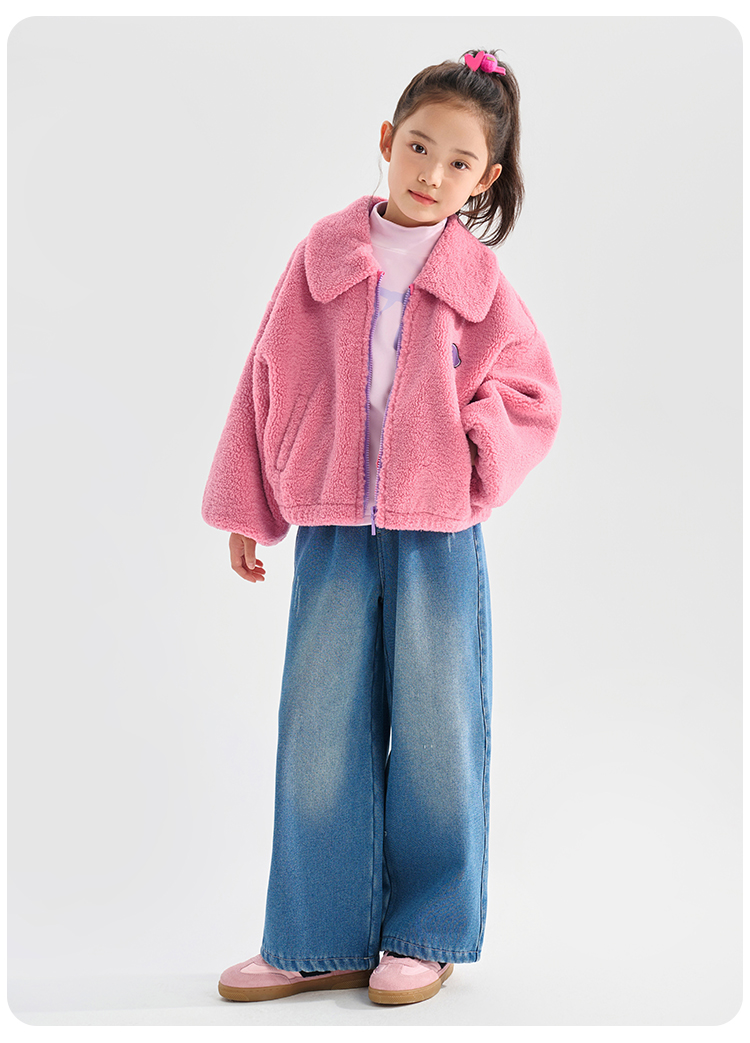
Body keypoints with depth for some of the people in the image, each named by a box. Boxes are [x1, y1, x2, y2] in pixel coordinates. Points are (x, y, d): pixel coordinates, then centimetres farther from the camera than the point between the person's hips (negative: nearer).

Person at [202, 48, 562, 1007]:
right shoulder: (323, 256, 3)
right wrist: (246, 511, 8)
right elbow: (270, 380, 8)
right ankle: (323, 941, 17)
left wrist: (477, 455, -12)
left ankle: (424, 935, 21)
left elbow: (531, 401, 8)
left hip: (440, 534, -1)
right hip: (331, 530, 2)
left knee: (435, 731, 5)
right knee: (319, 734, 5)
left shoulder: (481, 284, 0)